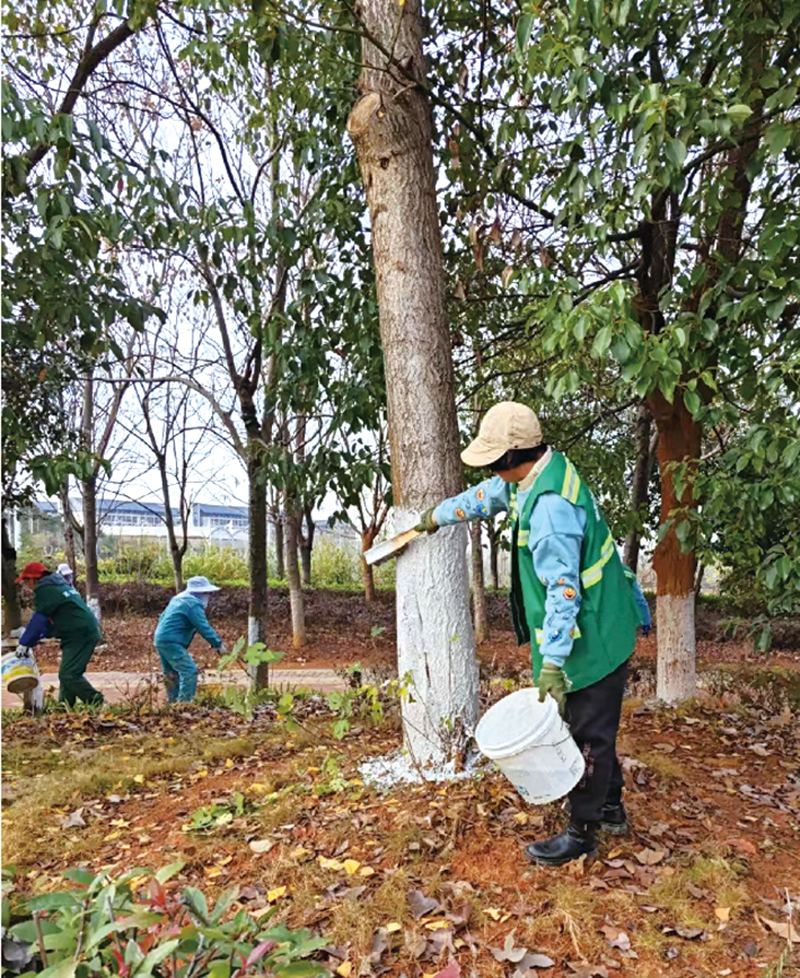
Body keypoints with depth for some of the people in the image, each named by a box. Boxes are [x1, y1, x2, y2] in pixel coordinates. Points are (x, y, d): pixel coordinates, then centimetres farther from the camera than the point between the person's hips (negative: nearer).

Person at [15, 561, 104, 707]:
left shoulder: (44, 590, -9)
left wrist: (24, 643, 3)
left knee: (69, 675, -13)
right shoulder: (58, 585, 22)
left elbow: (38, 620, -9)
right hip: (89, 631, 11)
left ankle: (96, 702, -14)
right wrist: (33, 639, 20)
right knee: (66, 674, 16)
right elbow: (50, 619, 25)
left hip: (80, 635, -11)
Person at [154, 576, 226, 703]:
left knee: (171, 674, 19)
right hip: (171, 642, -10)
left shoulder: (178, 599, 17)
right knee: (189, 670, -11)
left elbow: (162, 619, 22)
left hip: (160, 639, 10)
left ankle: (173, 702, 27)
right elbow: (204, 628, -18)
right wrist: (218, 644, -12)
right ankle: (185, 702, -13)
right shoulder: (193, 604, -14)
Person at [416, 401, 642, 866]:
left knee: (589, 734, 5)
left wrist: (552, 662, -28)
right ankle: (611, 807, 40)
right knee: (595, 728, 23)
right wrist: (439, 515, 29)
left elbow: (563, 589, -30)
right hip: (601, 629, 10)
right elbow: (489, 495, 19)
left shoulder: (550, 507, -29)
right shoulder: (540, 471, 3)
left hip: (593, 638, -10)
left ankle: (582, 832, 21)